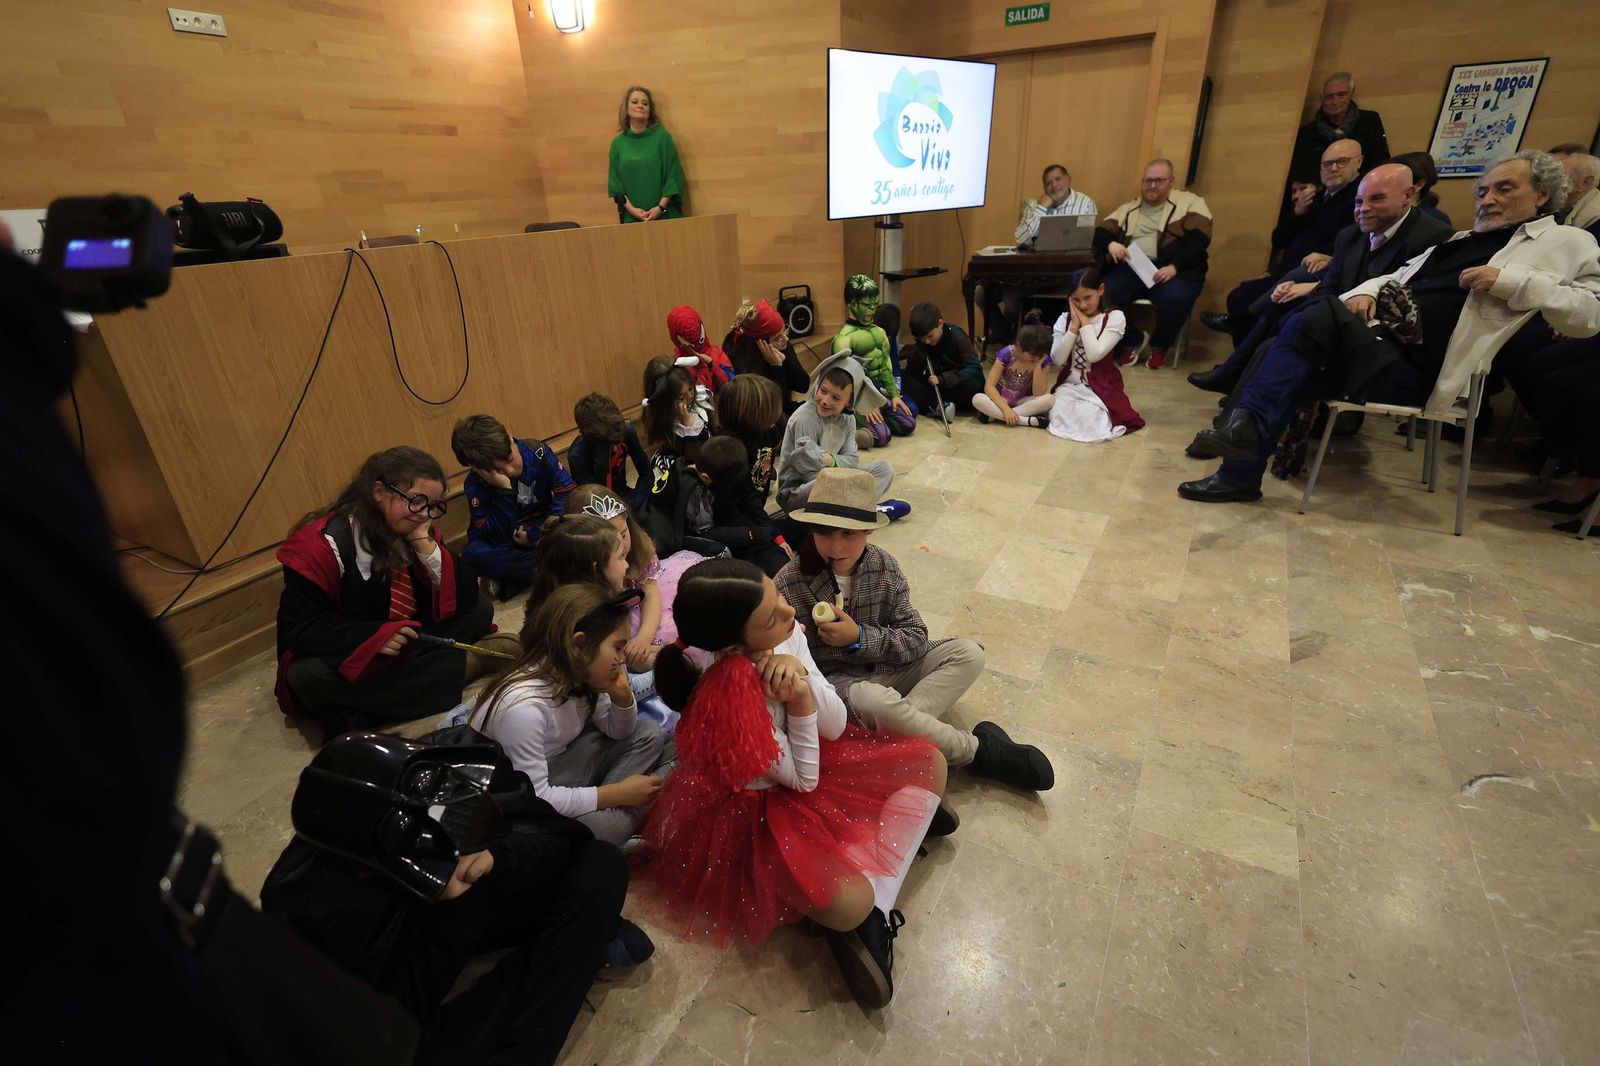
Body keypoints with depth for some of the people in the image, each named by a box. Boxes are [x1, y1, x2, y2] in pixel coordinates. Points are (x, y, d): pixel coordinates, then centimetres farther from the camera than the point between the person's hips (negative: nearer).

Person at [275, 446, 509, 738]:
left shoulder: (416, 531, -5)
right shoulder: (322, 544, -20)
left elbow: (464, 598, -12)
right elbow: (302, 631, -22)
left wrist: (427, 547, -25)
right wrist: (375, 636, -37)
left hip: (402, 644, 4)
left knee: (480, 610, -11)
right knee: (309, 675, -37)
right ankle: (466, 664, -26)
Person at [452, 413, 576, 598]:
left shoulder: (537, 452, -17)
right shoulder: (475, 484, -18)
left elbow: (567, 494, -15)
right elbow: (498, 539, -27)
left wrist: (537, 534, -21)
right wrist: (504, 489, -36)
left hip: (543, 528, 1)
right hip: (506, 542, -1)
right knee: (474, 554, -34)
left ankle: (511, 579, -25)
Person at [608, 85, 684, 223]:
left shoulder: (662, 137, 2)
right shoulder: (617, 143, 7)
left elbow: (674, 175, -2)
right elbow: (614, 181, 6)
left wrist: (661, 207, -13)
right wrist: (631, 208, -10)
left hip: (664, 214, -1)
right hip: (632, 217, 1)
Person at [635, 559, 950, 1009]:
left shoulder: (787, 633, -17)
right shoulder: (727, 699, -34)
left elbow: (836, 727, -11)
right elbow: (803, 780, -20)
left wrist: (802, 674, -28)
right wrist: (799, 702, -31)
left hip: (810, 759, 8)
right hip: (759, 807, -7)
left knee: (929, 762, 1)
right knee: (848, 902, -32)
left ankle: (876, 905, -3)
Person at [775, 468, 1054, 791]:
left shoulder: (883, 566, -8)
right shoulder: (787, 585, -18)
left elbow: (916, 638, -7)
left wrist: (859, 637, -21)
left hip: (889, 668, 5)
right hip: (836, 680, -5)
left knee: (968, 654, -9)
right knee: (874, 700, -38)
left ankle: (898, 726, -27)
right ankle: (976, 750, -13)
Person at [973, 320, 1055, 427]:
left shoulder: (1044, 360, -13)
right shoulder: (1006, 354, -19)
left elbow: (1039, 394, -18)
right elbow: (989, 386, -22)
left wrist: (1038, 365, -26)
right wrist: (1006, 409, -35)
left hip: (1023, 402, 2)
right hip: (1001, 400, -1)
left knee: (1050, 399, -29)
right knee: (977, 399, -33)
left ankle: (995, 416, -29)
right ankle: (1027, 420, -34)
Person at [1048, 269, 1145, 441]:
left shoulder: (1115, 317, -6)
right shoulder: (1065, 319, 4)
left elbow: (1095, 355, -19)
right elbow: (1057, 360, -7)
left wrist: (1085, 322, -12)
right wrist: (1074, 326, -11)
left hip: (1101, 387, -2)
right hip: (1069, 385, 3)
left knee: (1088, 422, -25)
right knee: (1059, 418, -23)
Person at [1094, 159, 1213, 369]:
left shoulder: (1190, 203, 10)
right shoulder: (1129, 209, 22)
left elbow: (1198, 239, -4)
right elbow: (1101, 232, 11)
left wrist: (1174, 266, -22)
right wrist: (1110, 244, -14)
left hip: (1173, 269, -3)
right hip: (1131, 267, 3)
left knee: (1175, 299, -35)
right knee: (1105, 294, -28)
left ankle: (1159, 347, -5)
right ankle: (1128, 343, -5)